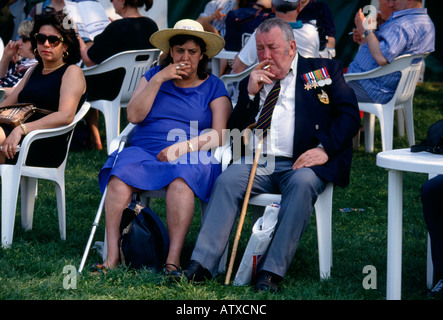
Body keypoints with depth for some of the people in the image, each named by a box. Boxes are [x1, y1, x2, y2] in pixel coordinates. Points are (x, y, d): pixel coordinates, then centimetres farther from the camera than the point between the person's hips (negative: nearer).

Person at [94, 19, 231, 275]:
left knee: (181, 180, -39)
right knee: (120, 178, -32)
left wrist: (183, 147, -15)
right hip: (144, 151, 2)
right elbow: (134, 115, 5)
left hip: (191, 157, -2)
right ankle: (112, 258, -35)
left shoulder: (213, 87, 12)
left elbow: (219, 135, -1)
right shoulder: (153, 76, 20)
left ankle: (173, 261, -43)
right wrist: (158, 80, -2)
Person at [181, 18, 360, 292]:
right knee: (227, 180, -27)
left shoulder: (324, 71, 14)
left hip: (299, 164, -3)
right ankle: (202, 265, -32)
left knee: (302, 183, -36)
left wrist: (324, 148, -12)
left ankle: (272, 271, -38)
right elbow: (233, 132, 18)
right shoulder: (253, 81, 24)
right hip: (256, 162, 3)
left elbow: (349, 115, 3)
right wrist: (250, 93, 4)